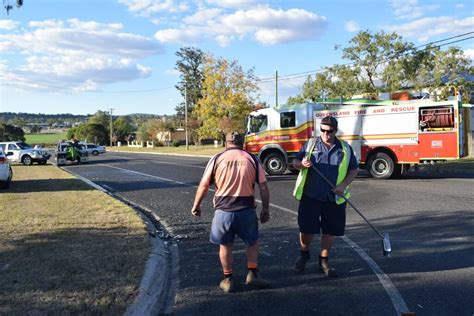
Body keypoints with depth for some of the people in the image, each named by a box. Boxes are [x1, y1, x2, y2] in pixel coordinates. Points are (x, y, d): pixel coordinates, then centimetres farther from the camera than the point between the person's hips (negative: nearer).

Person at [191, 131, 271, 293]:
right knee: (253, 242, 23)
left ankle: (228, 280, 25)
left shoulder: (217, 159, 0)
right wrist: (265, 209, 10)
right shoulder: (252, 159, 2)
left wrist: (196, 206, 12)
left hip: (223, 210, 0)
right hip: (246, 209, 0)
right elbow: (263, 187, -1)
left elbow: (204, 185, -1)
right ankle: (252, 273, 15)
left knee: (225, 245, 18)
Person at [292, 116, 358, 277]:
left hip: (335, 198, 1)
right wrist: (302, 164, -19)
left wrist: (344, 185, -8)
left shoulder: (345, 148, 5)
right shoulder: (310, 144, 3)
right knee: (306, 229, 3)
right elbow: (295, 162, 5)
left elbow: (353, 169, 8)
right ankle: (304, 255, 31)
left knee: (330, 231, 8)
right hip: (311, 196, -1)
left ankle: (323, 262, 27)